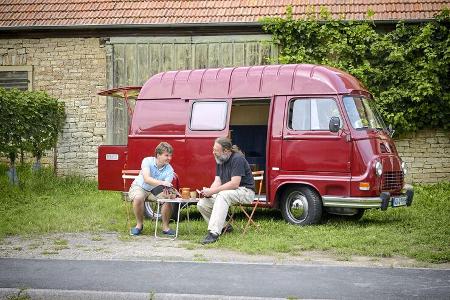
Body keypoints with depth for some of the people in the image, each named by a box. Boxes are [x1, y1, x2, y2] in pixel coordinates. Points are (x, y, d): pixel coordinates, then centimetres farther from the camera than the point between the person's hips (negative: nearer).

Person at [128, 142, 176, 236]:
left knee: (168, 199, -25)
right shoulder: (147, 161, -20)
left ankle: (165, 227, -7)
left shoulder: (169, 170, -12)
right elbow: (147, 179, -34)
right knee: (138, 198, -36)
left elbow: (166, 187, -21)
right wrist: (162, 183, -50)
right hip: (140, 187, -3)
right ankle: (139, 224, -13)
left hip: (155, 190, 3)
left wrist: (167, 194, -46)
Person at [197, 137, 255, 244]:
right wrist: (208, 192, -16)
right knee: (202, 204, -7)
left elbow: (234, 184, -26)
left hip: (245, 191, -9)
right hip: (226, 192, 9)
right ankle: (222, 228, 6)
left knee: (223, 195, -38)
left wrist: (213, 191, -26)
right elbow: (217, 181, 5)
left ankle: (214, 233, -42)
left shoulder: (237, 159, -19)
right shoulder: (220, 161, 8)